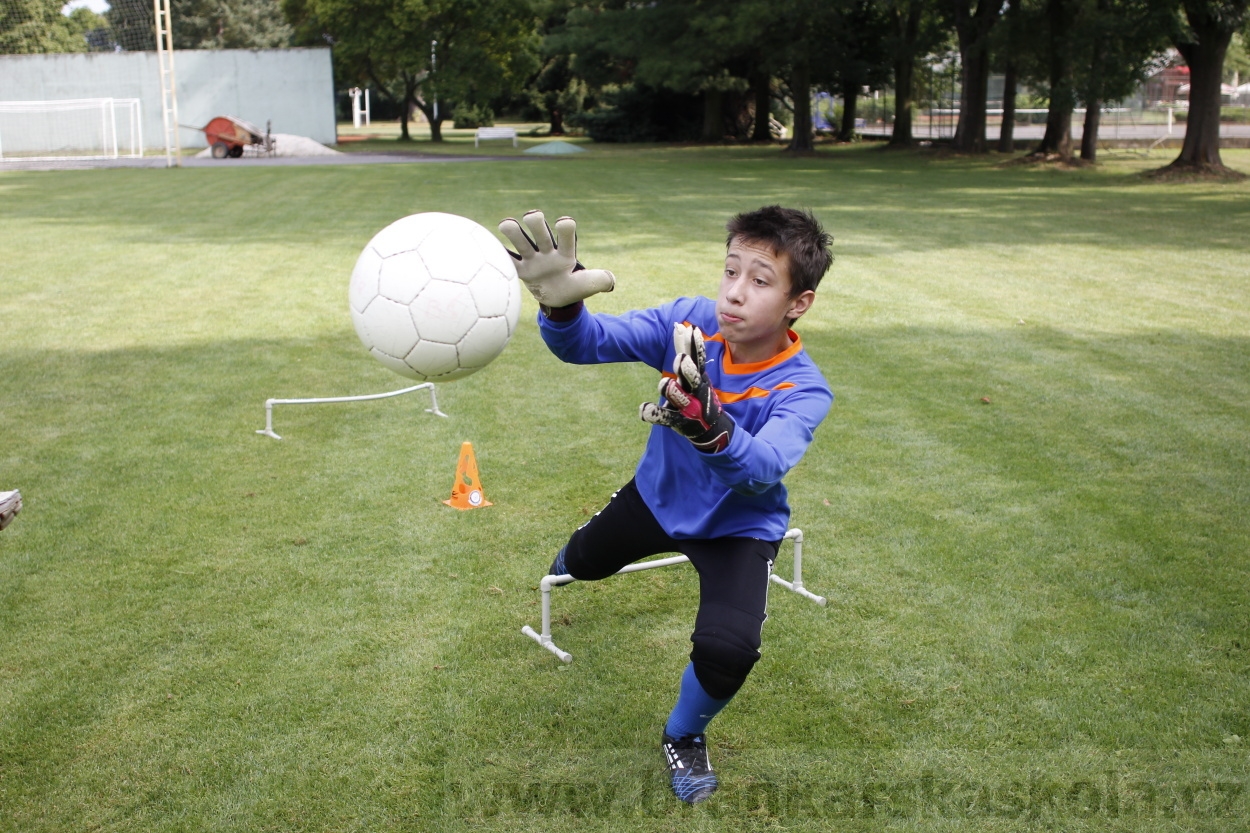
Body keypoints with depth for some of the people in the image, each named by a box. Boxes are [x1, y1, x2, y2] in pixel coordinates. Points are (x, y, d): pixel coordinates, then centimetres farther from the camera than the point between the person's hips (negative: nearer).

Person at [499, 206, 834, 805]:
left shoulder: (802, 391, -32)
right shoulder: (690, 322, -24)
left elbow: (761, 470, -51)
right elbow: (592, 343, -35)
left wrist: (707, 425, -72)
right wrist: (562, 307, -58)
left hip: (737, 526, -3)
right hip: (660, 494, 4)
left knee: (727, 648, -27)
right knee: (585, 564, 28)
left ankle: (684, 738, 10)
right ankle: (573, 559, 71)